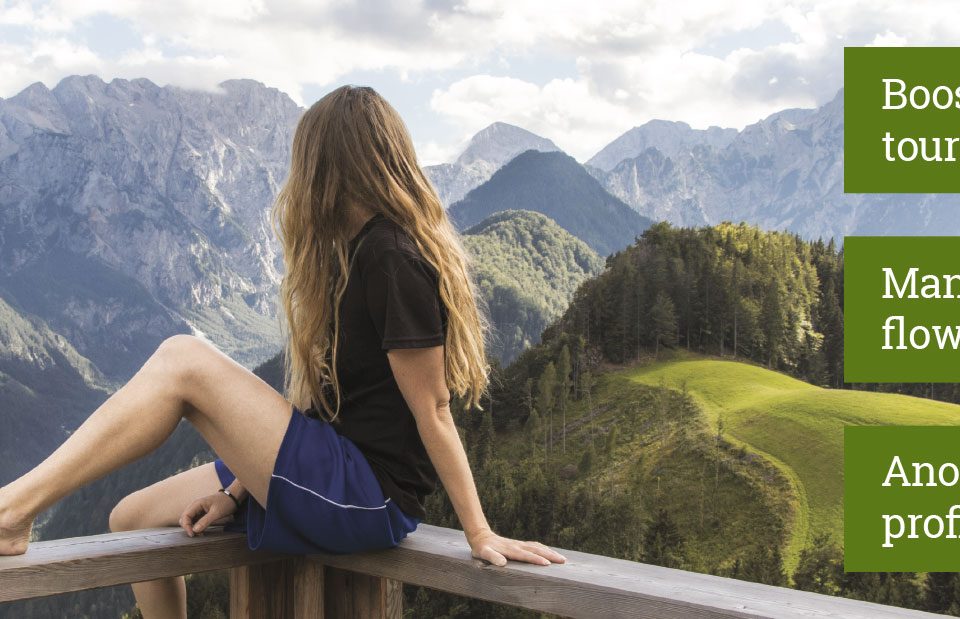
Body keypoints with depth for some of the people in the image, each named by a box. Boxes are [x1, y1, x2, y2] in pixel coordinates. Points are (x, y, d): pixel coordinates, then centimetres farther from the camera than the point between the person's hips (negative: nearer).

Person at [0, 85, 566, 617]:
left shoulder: (394, 260, -17)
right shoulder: (360, 248, 14)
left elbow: (433, 411, -17)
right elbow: (329, 394, 12)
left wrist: (480, 534, -12)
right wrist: (239, 490, 7)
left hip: (368, 498, -10)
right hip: (337, 472, 10)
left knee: (183, 360, -18)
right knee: (132, 520, 11)